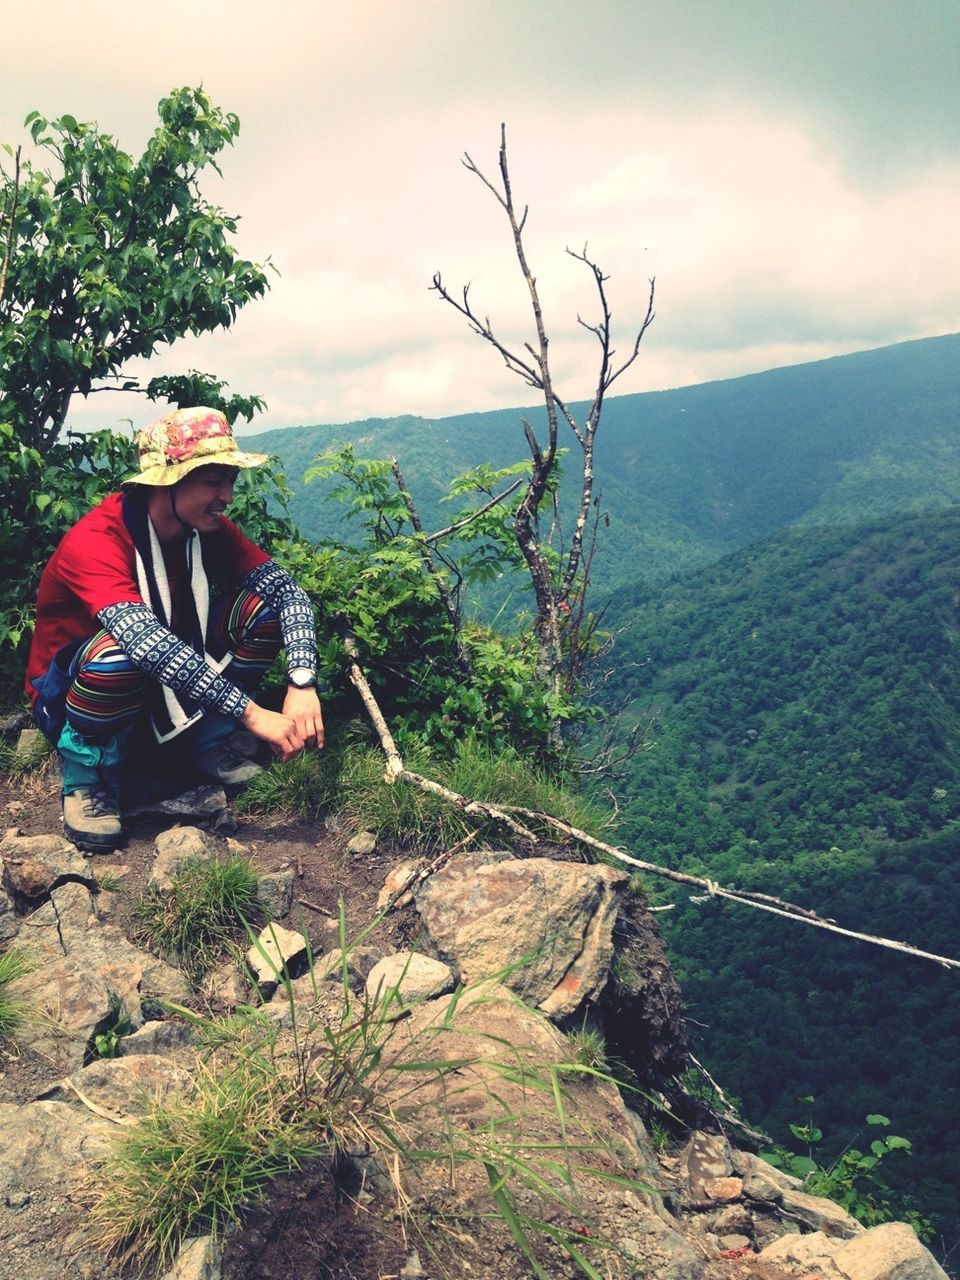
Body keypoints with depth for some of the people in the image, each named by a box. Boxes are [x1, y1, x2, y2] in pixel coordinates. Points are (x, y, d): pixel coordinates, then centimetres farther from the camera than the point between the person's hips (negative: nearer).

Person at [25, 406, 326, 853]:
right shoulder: (95, 540, -30)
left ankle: (204, 745, 1)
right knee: (120, 651, -40)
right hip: (71, 693, -5)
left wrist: (302, 686, -34)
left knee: (259, 607, -15)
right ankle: (86, 781, -12)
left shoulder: (209, 529, -11)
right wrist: (252, 713, -47)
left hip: (170, 691, 6)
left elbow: (288, 591, -17)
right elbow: (145, 639, -44)